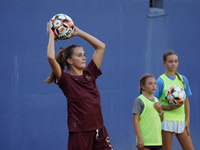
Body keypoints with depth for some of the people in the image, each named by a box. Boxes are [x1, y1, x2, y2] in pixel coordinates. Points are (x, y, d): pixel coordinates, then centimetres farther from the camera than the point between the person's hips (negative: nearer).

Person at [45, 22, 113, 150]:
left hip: (99, 131, 5)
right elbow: (51, 57, -21)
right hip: (80, 133, -5)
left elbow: (101, 46, 15)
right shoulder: (66, 80, -6)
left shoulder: (89, 74, 9)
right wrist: (51, 36, -7)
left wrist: (78, 32, 12)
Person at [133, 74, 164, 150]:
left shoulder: (156, 100, 15)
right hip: (144, 140, -7)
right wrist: (139, 138, -17)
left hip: (156, 139, 7)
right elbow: (135, 120, -11)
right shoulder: (139, 100, -7)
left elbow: (161, 120, 19)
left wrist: (160, 110, -2)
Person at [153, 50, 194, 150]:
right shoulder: (161, 81, -4)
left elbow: (186, 101, 14)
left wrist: (187, 120, 8)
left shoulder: (183, 79, 10)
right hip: (166, 118, -4)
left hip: (180, 119, 4)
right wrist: (168, 108, -20)